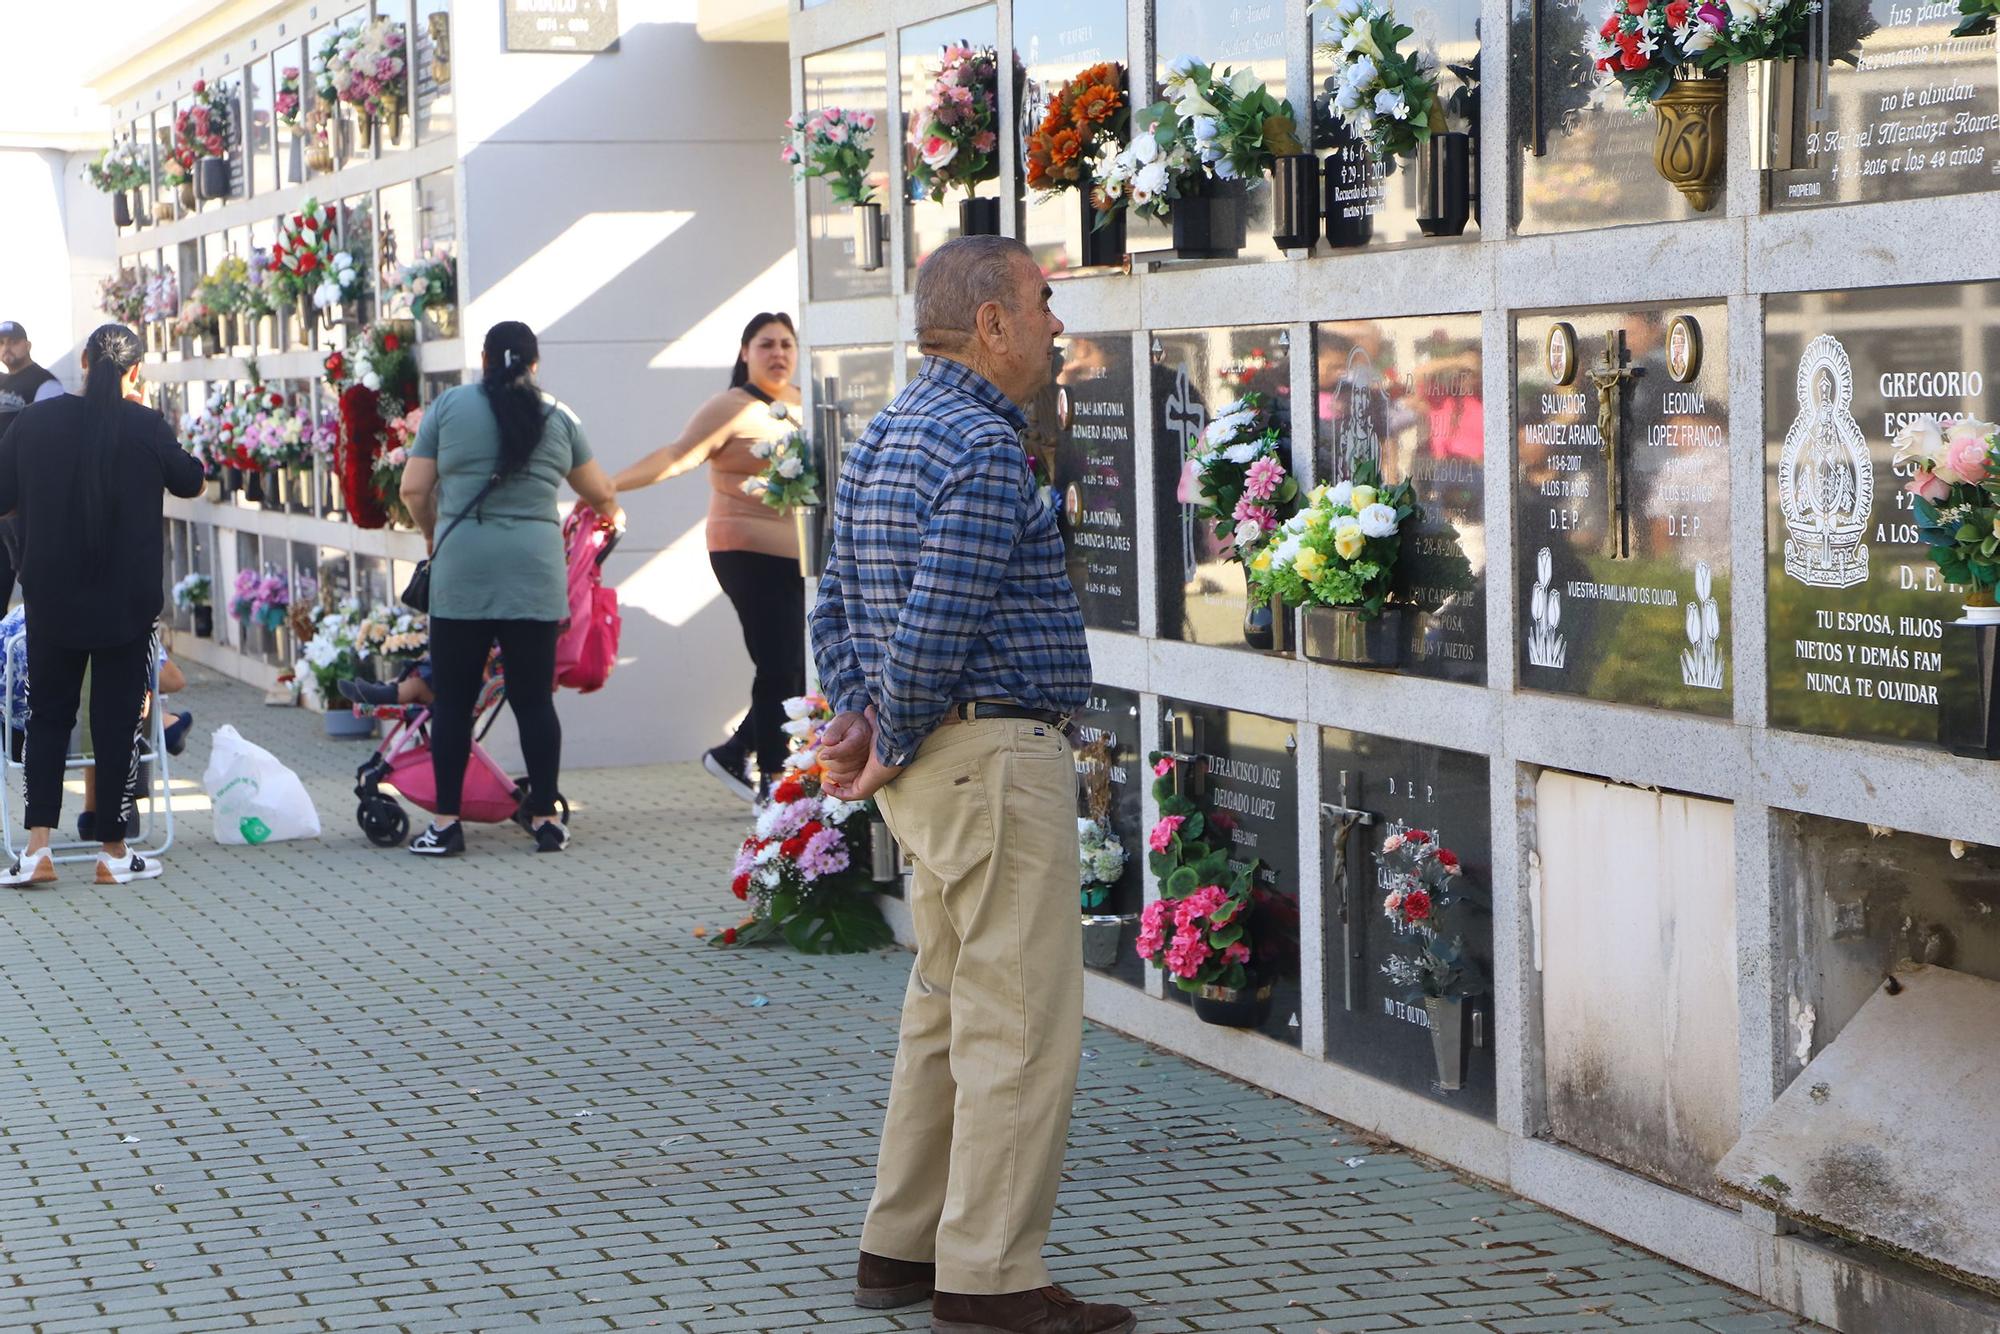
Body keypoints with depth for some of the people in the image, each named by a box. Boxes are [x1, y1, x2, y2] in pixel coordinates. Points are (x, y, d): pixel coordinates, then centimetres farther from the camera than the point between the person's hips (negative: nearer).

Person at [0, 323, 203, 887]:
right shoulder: (147, 428, -10)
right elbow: (190, 482, 8)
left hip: (51, 600, 1)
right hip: (128, 602, -1)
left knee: (48, 715, 12)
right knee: (116, 720, 7)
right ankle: (115, 854, 12)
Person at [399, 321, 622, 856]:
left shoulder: (449, 406, 5)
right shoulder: (557, 416, 9)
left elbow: (413, 491, 5)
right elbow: (599, 493, 20)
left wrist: (433, 534, 24)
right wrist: (612, 512, 43)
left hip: (461, 571, -1)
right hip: (535, 572, 1)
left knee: (453, 699, 4)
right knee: (534, 697, 7)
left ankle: (447, 823, 4)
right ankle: (545, 820, 9)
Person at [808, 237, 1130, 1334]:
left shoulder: (882, 437, 15)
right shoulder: (985, 449, -17)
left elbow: (837, 603, 17)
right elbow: (935, 626, -23)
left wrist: (859, 719, 7)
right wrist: (894, 750, -10)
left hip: (931, 765, 10)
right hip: (998, 756, -10)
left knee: (946, 1008, 17)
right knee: (1020, 1024, -5)